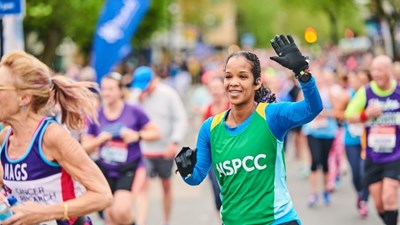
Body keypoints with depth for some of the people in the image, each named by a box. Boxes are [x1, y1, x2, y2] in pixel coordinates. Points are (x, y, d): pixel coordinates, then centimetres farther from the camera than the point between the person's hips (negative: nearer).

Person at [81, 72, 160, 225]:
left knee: (121, 211, -23)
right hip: (106, 171, 4)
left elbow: (155, 132, 1)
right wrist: (99, 140, -14)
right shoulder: (96, 116, 1)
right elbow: (85, 147, 6)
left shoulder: (134, 112, -7)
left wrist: (138, 135, -16)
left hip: (130, 170, -4)